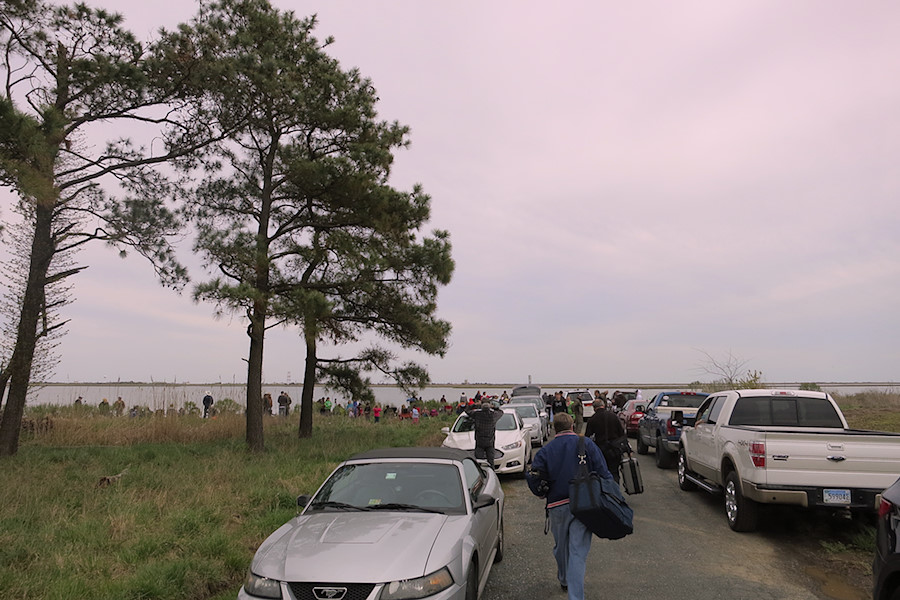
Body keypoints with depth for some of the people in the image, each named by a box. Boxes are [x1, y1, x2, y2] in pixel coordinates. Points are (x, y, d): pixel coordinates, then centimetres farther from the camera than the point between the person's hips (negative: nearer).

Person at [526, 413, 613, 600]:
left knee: (561, 547, 21)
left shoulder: (545, 450, 0)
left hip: (557, 506, 1)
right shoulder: (587, 445, -1)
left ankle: (564, 580, 43)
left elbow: (533, 478, -4)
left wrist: (545, 495, 14)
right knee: (578, 551, 0)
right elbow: (603, 474, -5)